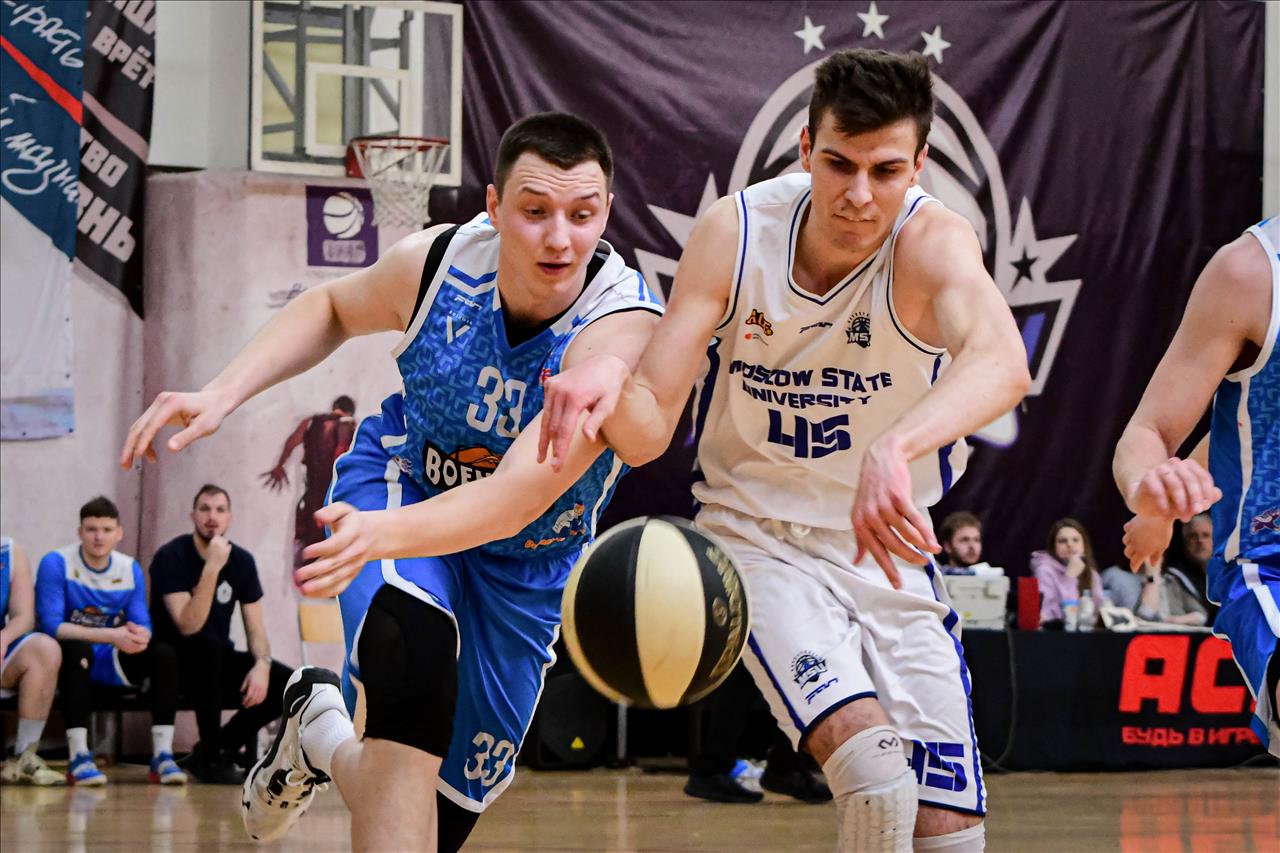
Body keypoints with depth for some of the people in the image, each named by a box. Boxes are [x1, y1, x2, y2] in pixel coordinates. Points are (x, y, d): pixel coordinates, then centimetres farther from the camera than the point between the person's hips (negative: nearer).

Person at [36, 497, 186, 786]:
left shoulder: (131, 570, 2)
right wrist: (111, 636, -32)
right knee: (78, 647, -38)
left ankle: (162, 755, -21)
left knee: (164, 653, -19)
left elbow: (143, 625, -3)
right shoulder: (56, 563, -13)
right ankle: (79, 758, -38)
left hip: (109, 664, 4)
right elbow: (51, 625, -22)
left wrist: (139, 636, -30)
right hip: (67, 661, -4)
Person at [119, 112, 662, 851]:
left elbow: (524, 493, -45)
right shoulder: (438, 260, -21)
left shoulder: (622, 327, -34)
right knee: (414, 650, -36)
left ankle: (321, 731, 39)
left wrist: (385, 534, -62)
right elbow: (332, 308, 4)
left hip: (521, 565, 0)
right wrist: (221, 395, -10)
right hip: (400, 480, 0)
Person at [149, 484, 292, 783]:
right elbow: (189, 627, -28)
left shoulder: (242, 561, 1)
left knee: (288, 685, -16)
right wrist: (211, 568, -35)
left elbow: (255, 627, 3)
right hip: (174, 660, -5)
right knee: (208, 643, -39)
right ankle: (210, 757, -26)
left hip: (218, 661, 5)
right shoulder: (171, 557, -17)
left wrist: (262, 664, -18)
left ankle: (223, 746, 2)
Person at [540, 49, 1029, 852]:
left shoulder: (933, 240, -22)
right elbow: (650, 429, -17)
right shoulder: (736, 233, -17)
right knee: (873, 768, -26)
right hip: (760, 538, -1)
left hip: (887, 549, 1)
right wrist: (610, 381, -41)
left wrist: (897, 447, -64)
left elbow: (1001, 362, -45)